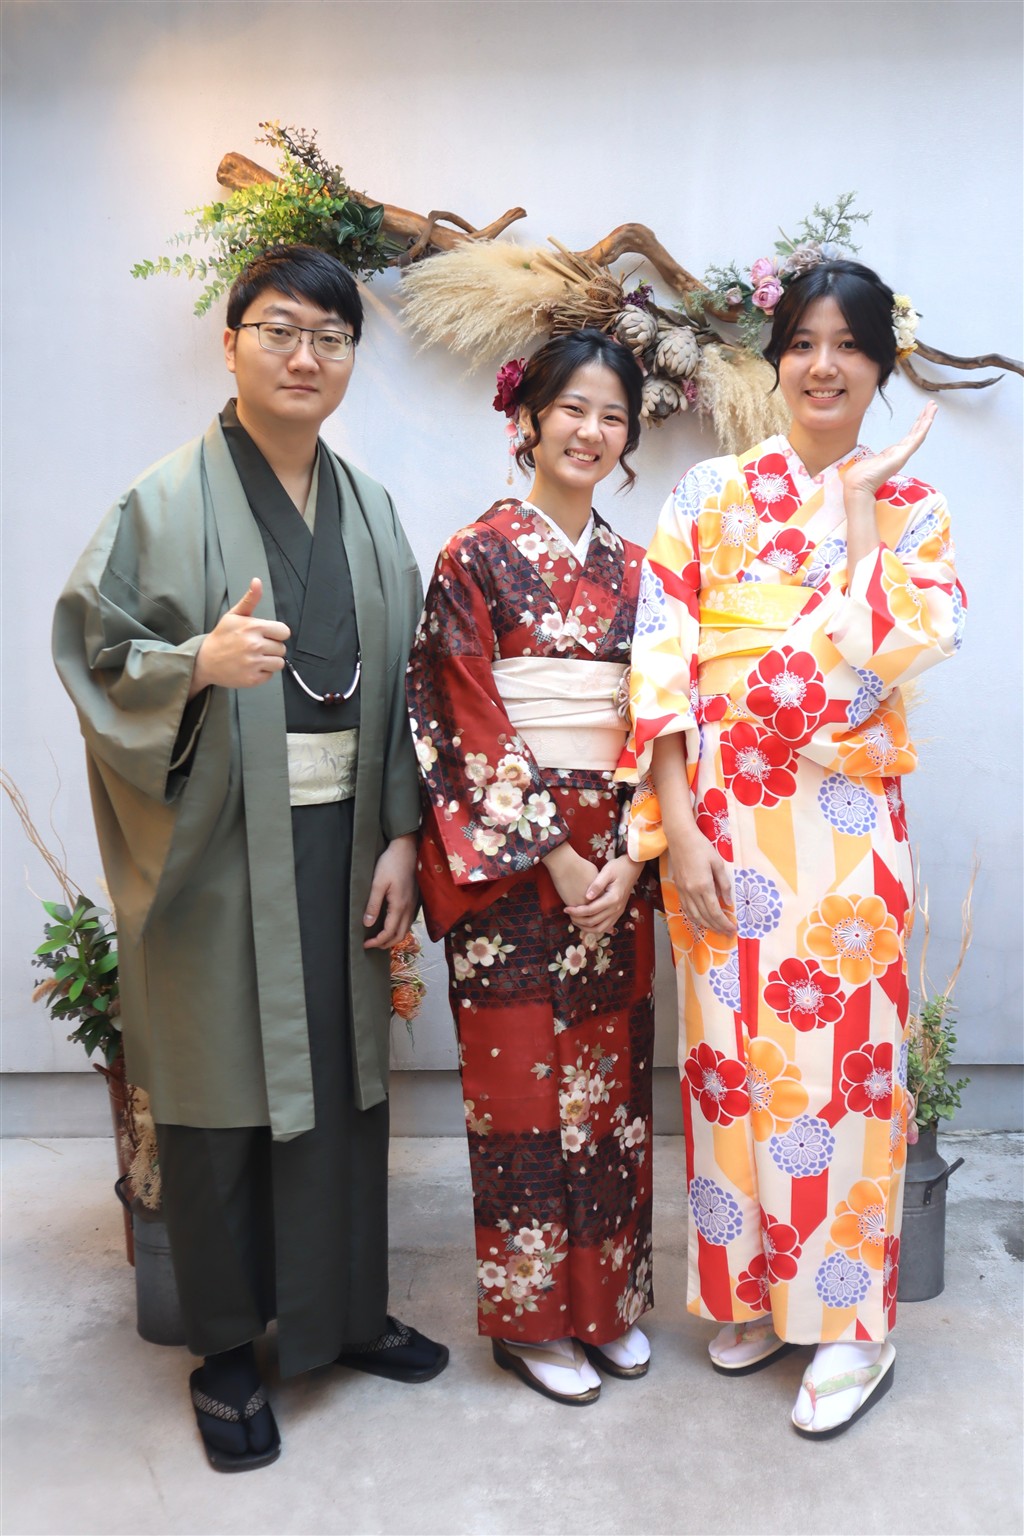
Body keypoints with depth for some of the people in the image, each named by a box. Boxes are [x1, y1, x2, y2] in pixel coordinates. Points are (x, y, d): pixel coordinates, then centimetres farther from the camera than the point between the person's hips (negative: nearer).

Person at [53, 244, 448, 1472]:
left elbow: (400, 684, 9)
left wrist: (399, 834, 3)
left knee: (344, 1073, 13)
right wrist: (201, 662, -25)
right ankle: (226, 1350, 26)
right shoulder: (167, 502, -4)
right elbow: (93, 655, -6)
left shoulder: (368, 509, 10)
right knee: (223, 1089, 5)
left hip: (341, 838, 4)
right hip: (216, 844, -4)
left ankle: (343, 1310, 35)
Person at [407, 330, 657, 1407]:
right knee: (522, 1081, 4)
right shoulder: (476, 558, -3)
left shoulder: (633, 572, 11)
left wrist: (629, 859, -5)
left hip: (614, 862, 5)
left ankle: (608, 1296, 30)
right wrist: (558, 860, -13)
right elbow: (476, 727, -10)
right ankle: (530, 1316, 23)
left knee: (609, 1076, 12)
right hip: (508, 860, -4)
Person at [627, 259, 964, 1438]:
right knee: (734, 1051, 10)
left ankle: (850, 1320, 23)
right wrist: (679, 828, -10)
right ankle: (750, 1290, 31)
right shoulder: (711, 494, 4)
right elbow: (661, 656, -3)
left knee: (841, 1056, 4)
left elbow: (902, 647, -12)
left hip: (842, 827, 0)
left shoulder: (913, 509, 6)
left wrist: (859, 501, -8)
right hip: (721, 820, 1)